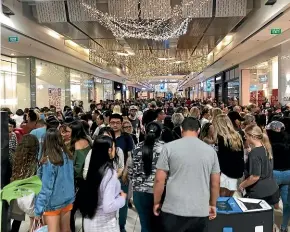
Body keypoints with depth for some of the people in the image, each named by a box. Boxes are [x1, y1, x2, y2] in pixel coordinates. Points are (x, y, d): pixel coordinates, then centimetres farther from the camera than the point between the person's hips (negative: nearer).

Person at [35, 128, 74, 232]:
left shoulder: (48, 161, -23)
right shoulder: (68, 156, -5)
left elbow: (46, 188, -20)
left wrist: (38, 209, -12)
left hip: (53, 203, -5)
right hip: (67, 199, 6)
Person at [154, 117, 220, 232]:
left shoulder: (169, 147, -6)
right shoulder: (210, 150, 3)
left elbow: (159, 179, -5)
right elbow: (215, 182, 8)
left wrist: (156, 202, 7)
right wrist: (213, 204, 21)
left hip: (173, 210, -2)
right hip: (201, 211, 3)